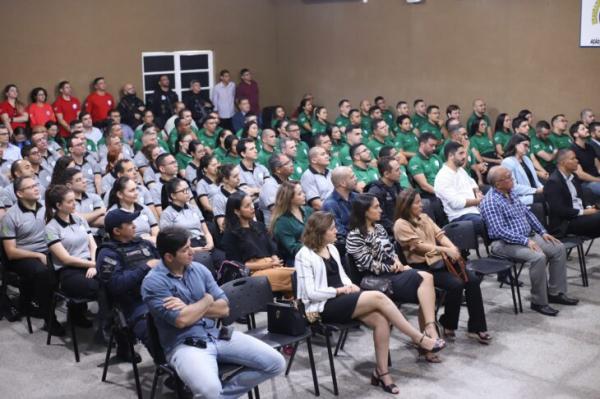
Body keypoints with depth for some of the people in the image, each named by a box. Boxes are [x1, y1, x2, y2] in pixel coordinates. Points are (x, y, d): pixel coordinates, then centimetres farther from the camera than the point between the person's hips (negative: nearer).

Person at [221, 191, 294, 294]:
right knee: (292, 275, -32)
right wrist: (263, 265, -10)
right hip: (251, 273, -6)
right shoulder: (231, 235, 3)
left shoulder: (259, 226, 23)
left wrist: (275, 261, -4)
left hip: (271, 267, 6)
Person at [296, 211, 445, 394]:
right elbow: (311, 293, -16)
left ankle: (381, 372, -11)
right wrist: (339, 290, -14)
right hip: (324, 306, -8)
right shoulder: (305, 255, -11)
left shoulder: (331, 249, 12)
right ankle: (419, 338, -11)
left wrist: (349, 285, -2)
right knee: (378, 297, -23)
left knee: (381, 319, -19)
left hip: (341, 298, 8)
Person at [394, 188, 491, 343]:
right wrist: (446, 250, -21)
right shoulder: (401, 225, -7)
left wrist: (452, 248, -11)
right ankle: (448, 325, -4)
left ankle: (476, 327, -9)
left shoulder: (424, 217, 16)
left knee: (472, 279, -14)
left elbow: (439, 234, 9)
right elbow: (419, 245, -16)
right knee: (456, 284, -27)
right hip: (422, 266, -7)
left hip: (439, 260, 7)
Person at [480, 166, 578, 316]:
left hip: (528, 236, 9)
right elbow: (500, 231, -24)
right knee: (538, 257, -30)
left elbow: (528, 213, 19)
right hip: (506, 243, -9)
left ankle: (555, 292, 7)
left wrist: (543, 232, 8)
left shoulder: (510, 193, 11)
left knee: (559, 248, -2)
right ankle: (539, 302, -16)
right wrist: (525, 241, -25)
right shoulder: (490, 202, -17)